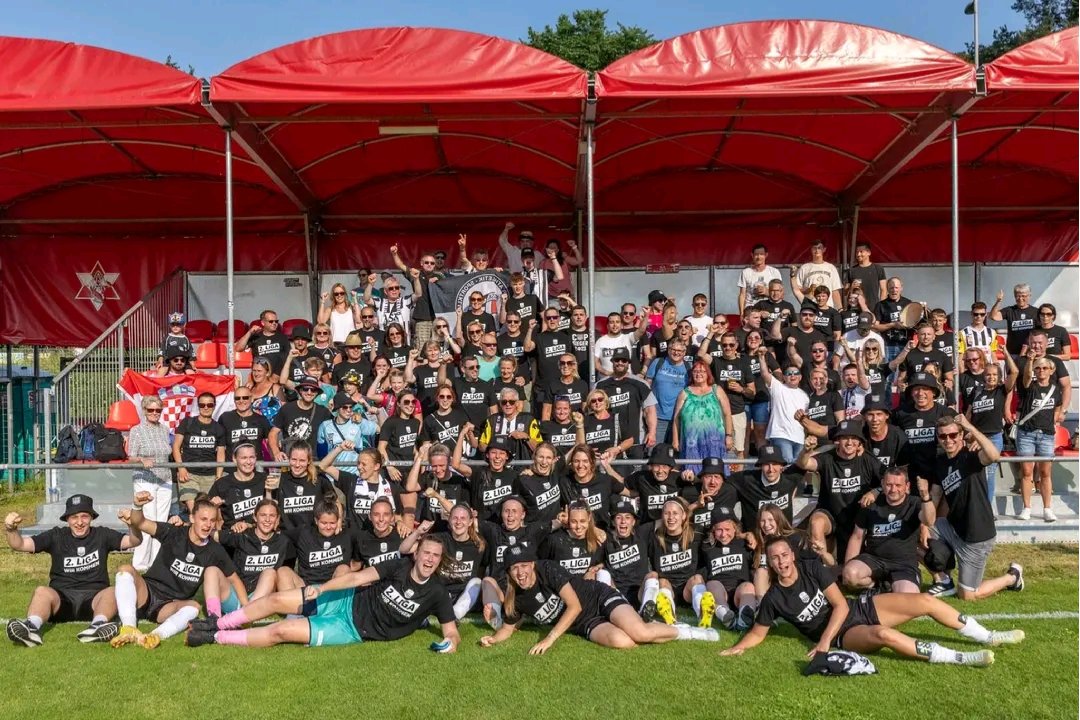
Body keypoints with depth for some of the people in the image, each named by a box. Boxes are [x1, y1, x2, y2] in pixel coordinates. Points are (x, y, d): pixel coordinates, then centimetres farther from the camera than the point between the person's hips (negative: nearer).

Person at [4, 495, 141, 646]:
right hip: (61, 598, 1)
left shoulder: (102, 535, 11)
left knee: (111, 593, -32)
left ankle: (98, 625, -56)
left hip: (94, 597, -1)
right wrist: (11, 530, -17)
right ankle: (31, 627, -53)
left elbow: (134, 541, -2)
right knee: (42, 591, -29)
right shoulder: (56, 536, 13)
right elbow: (20, 544, 5)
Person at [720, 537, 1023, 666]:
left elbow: (840, 605, -11)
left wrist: (824, 641, -20)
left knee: (925, 601, -6)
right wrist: (739, 647, -23)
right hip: (844, 635, -4)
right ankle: (959, 658, -30)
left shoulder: (812, 568, -10)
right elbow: (757, 632, -3)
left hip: (860, 608, 4)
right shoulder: (774, 599, -15)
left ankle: (989, 637, 11)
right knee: (883, 634, -36)